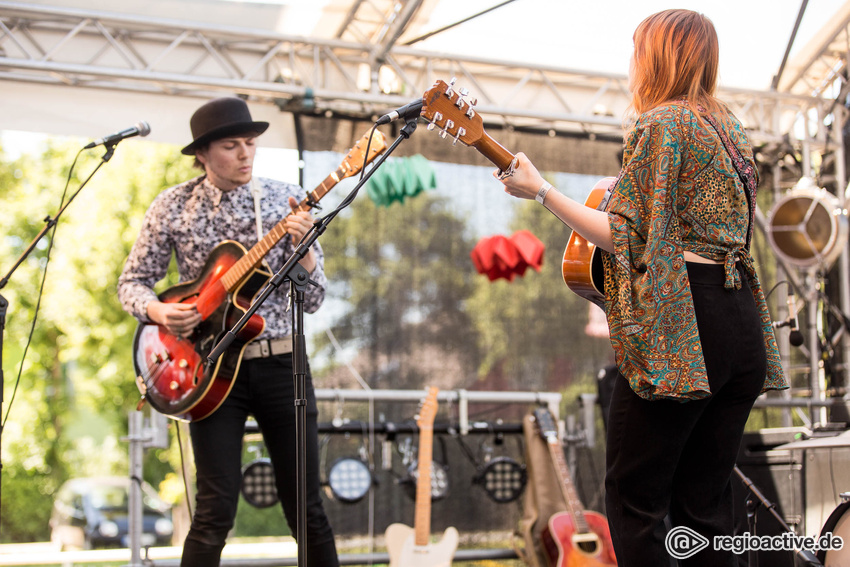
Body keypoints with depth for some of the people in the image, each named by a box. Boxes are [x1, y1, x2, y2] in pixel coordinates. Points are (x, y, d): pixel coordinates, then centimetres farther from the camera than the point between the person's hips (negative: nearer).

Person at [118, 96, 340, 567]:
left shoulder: (285, 201, 1)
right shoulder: (174, 205, 0)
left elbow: (312, 299, -1)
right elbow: (132, 282, 6)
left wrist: (302, 245, -19)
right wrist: (157, 311, -15)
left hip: (280, 363, 1)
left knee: (305, 506, 5)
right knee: (215, 509, -6)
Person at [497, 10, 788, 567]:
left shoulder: (660, 124, -6)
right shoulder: (732, 130, 19)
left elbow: (625, 238, -11)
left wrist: (540, 191, -5)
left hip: (680, 325, -8)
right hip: (744, 326, 8)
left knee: (635, 498, -2)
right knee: (706, 501, 11)